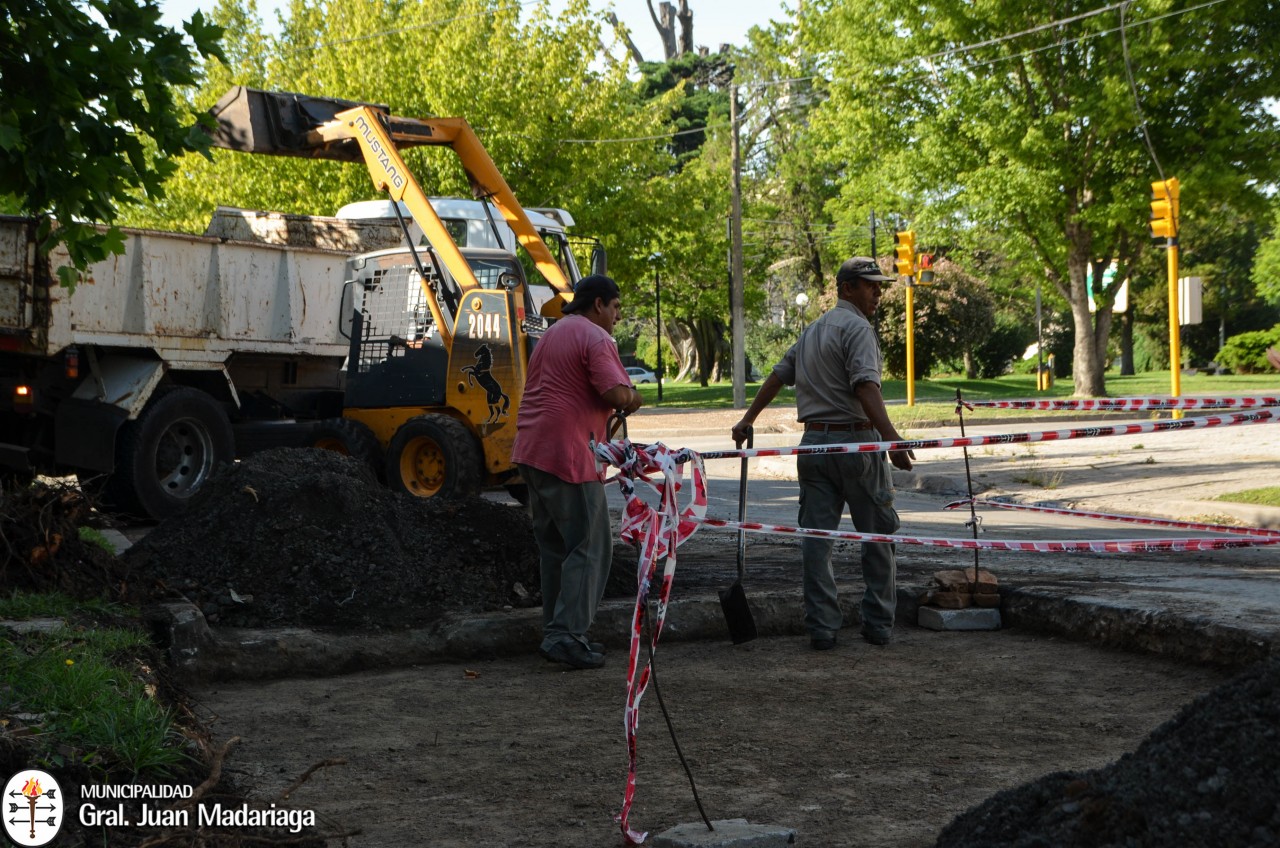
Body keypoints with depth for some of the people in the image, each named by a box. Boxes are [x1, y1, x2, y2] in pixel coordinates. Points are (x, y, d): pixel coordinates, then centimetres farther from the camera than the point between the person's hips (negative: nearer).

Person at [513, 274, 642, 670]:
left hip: (531, 451, 10)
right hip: (568, 455, -10)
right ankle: (565, 636, -11)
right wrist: (634, 399, 3)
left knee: (556, 547, 16)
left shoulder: (551, 335, 23)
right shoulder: (595, 338, -9)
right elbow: (619, 395, -20)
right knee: (589, 547, -6)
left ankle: (556, 633, 19)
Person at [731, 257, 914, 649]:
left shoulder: (812, 330, 19)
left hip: (814, 442, 7)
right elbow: (865, 385, -21)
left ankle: (821, 628, 4)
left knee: (816, 537, 5)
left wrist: (748, 419, 33)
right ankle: (878, 624, 8)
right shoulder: (857, 327, -8)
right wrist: (891, 436, -27)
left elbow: (778, 374, 25)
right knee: (878, 535, 4)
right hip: (855, 440, -7)